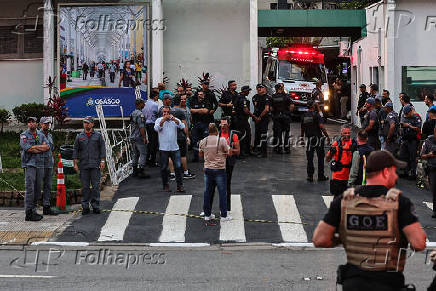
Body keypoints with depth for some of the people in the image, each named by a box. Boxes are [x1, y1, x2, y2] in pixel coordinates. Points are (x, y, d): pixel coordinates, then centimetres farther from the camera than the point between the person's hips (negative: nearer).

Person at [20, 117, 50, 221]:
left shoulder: (41, 135, 15)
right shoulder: (24, 135, 1)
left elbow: (47, 147, 2)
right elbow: (28, 149, -13)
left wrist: (35, 147, -10)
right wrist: (41, 149, -5)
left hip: (40, 164, 6)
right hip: (29, 164, -6)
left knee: (37, 189, 7)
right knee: (30, 188, -11)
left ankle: (33, 210, 14)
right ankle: (29, 214, -12)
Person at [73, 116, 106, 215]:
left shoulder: (98, 136, 8)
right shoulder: (79, 137, 11)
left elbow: (102, 149, 6)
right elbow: (75, 150, 11)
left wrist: (102, 161, -4)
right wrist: (75, 163, 3)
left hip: (95, 166, -1)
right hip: (83, 166, 1)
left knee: (96, 186, -2)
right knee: (85, 187, 2)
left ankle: (96, 206, 4)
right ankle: (85, 207, 7)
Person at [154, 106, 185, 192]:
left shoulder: (175, 120, 7)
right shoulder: (159, 120, 4)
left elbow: (182, 126, -8)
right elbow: (156, 128, -14)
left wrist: (174, 120, -24)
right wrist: (163, 120, -26)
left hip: (174, 148, 1)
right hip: (163, 148, -1)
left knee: (178, 166, -3)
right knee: (164, 168, 5)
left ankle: (180, 185, 3)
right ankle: (165, 185, 16)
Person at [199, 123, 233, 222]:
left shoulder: (203, 141, 1)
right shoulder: (221, 140, -12)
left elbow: (201, 154, 13)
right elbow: (229, 153, -9)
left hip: (207, 169, 4)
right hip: (219, 170, -4)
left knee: (207, 192, 12)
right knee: (222, 192, 4)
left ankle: (207, 214, 17)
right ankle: (224, 215, 6)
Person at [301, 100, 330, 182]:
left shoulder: (304, 116, 5)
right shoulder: (316, 115, -11)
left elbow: (302, 128, 12)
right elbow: (321, 126, -19)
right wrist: (327, 136, -14)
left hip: (309, 138, 4)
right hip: (318, 138, -4)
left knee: (310, 158, 8)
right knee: (320, 157, 6)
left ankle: (310, 175, 7)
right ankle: (321, 175, 8)